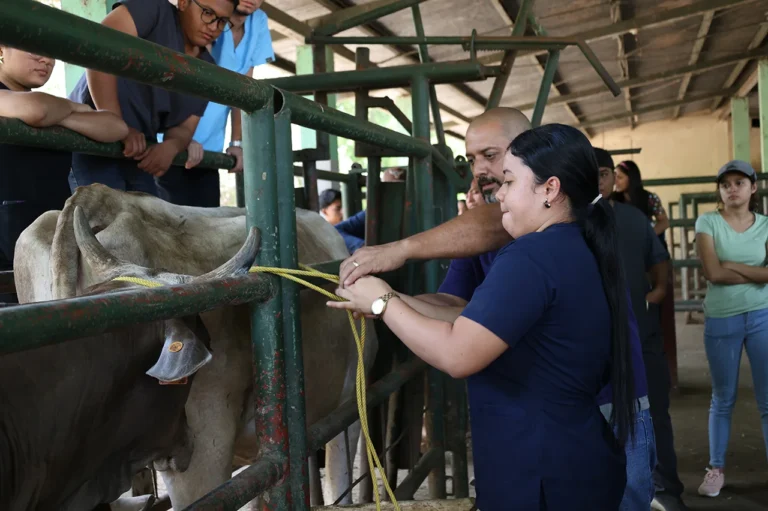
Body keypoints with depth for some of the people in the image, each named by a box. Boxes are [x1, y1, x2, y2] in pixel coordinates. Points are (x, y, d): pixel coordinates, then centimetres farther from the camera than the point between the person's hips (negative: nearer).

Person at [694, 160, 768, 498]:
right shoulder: (707, 222, -2)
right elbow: (712, 272, -14)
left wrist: (731, 266, -13)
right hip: (721, 321, -1)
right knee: (723, 399, 9)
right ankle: (716, 469, 21)